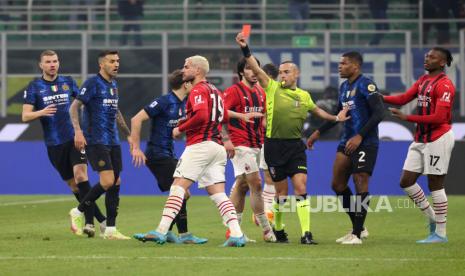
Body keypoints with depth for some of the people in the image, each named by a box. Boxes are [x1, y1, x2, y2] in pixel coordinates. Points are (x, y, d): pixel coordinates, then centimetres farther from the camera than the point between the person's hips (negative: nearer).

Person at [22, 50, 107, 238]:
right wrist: (41, 112, -24)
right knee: (73, 184, 5)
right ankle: (101, 219, 17)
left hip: (75, 137, 0)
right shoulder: (34, 87, 1)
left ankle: (89, 222, -21)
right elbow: (25, 116, -4)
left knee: (80, 174, -20)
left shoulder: (68, 82, 7)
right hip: (54, 143, 0)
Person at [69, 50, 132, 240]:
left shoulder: (113, 85, 16)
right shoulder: (93, 83, -9)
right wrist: (78, 131, -25)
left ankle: (110, 230, 6)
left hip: (112, 141, 8)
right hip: (96, 141, -8)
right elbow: (74, 107, -13)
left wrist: (128, 135, 29)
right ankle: (78, 212, 1)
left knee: (116, 183, 2)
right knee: (108, 181, -17)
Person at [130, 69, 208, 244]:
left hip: (169, 155, 9)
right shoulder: (164, 102, -15)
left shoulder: (183, 104, 9)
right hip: (158, 155, -9)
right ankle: (183, 234, -6)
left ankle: (165, 232, 15)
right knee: (181, 192, -12)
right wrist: (136, 148, -19)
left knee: (182, 194, 9)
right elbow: (136, 119, -17)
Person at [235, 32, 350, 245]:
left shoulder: (304, 96, 10)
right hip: (274, 145, -2)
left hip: (295, 146, 2)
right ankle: (278, 229, 25)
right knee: (282, 192, 4)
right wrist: (245, 49, -24)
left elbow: (316, 110, 30)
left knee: (301, 188, -10)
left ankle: (306, 233, -12)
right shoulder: (273, 88, 0)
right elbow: (256, 69, -12)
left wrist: (336, 118, 23)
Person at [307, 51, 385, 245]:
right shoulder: (344, 87, 15)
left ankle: (356, 234, -6)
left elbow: (379, 113, -20)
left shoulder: (365, 85, -12)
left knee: (360, 184, -10)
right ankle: (359, 228, 18)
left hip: (365, 143, -9)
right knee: (337, 184, 7)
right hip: (347, 141, 9)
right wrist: (319, 132, 27)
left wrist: (360, 136, -25)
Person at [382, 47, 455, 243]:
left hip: (438, 138, -9)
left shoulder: (444, 85, -14)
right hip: (420, 139, 9)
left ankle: (440, 233, 5)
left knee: (435, 184, -4)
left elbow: (439, 117, -21)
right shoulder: (423, 80, 13)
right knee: (406, 181, 7)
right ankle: (432, 217, 22)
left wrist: (407, 118, -21)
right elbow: (403, 99, 8)